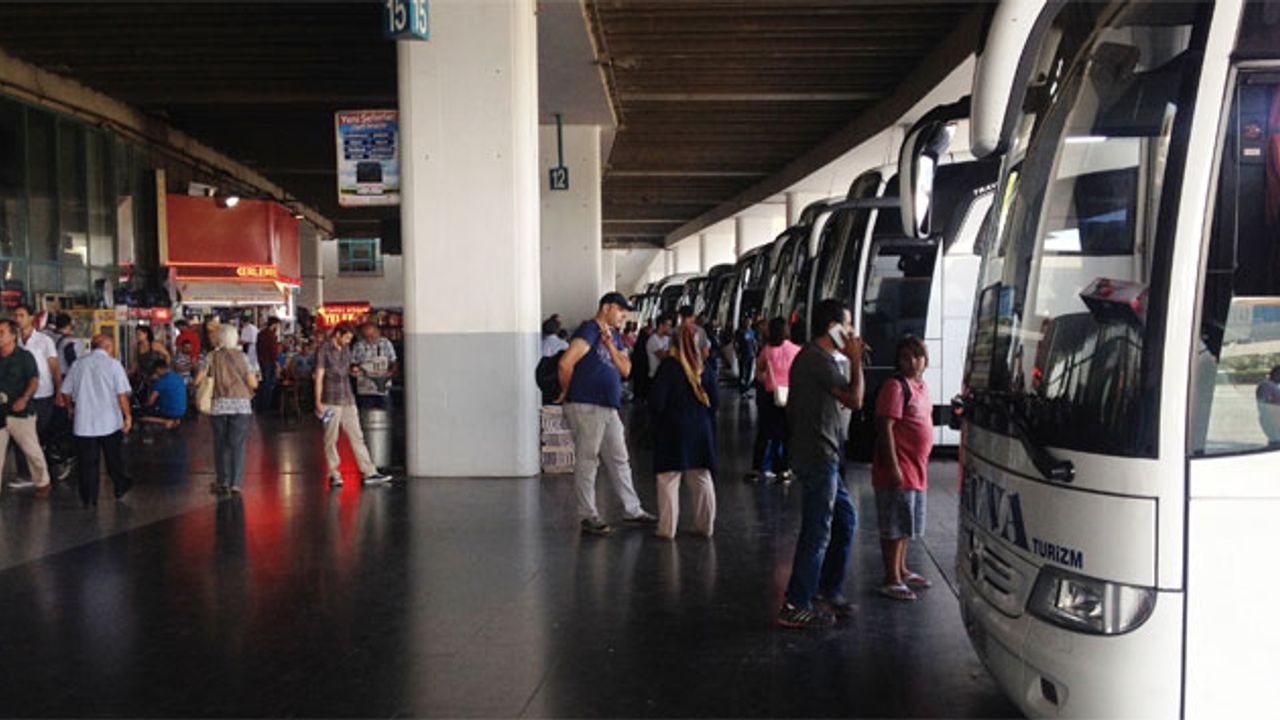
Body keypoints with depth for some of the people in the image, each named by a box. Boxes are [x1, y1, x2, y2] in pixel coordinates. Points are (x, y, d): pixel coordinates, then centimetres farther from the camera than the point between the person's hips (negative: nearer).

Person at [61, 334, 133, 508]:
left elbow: (66, 392, 8)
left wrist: (71, 408, 26)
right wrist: (128, 416, -3)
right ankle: (120, 487, 31)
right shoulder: (113, 364, -6)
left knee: (87, 462, 7)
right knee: (114, 458, 17)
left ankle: (89, 498, 8)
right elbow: (122, 394, -11)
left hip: (83, 423, 2)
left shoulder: (78, 364, 3)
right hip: (110, 422, -2)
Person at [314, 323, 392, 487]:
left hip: (348, 399, 6)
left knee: (357, 436, 3)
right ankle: (334, 474, 10)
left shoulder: (346, 349, 13)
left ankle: (369, 473, 2)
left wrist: (353, 371, 3)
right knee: (331, 438, 1)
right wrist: (318, 401, -13)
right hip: (331, 400, -6)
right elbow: (319, 376, -8)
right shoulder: (324, 350, -5)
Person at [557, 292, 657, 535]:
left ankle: (632, 510, 24)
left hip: (608, 408, 9)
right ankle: (587, 516, 6)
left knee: (619, 460, 15)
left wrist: (609, 344, -4)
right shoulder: (589, 330, -12)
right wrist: (566, 391, -10)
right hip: (586, 407, -9)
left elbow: (625, 369, 7)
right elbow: (566, 363, -23)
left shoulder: (613, 335, 16)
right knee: (587, 460, -1)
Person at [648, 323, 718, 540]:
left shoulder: (669, 366, -12)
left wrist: (658, 420, 5)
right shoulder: (706, 368, 3)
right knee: (702, 480, 13)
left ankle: (667, 528, 4)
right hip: (701, 430, 5)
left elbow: (656, 402, -13)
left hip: (673, 429, -5)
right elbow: (713, 402, 8)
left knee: (669, 480, 2)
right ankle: (706, 525, 21)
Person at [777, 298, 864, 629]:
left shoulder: (812, 356, 15)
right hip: (818, 457, -11)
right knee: (817, 532, -5)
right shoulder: (819, 359, -18)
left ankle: (829, 592, 29)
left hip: (824, 456, 11)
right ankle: (795, 607, 3)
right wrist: (855, 361, -9)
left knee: (844, 520, 18)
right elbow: (854, 399, -19)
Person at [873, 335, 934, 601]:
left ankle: (901, 570, 32)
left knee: (906, 525, 19)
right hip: (898, 471, -9)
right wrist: (893, 467, -24)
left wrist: (921, 464, 20)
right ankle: (891, 580, 5)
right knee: (894, 526, -2)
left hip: (916, 470, 9)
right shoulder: (895, 386, -15)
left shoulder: (921, 386, 12)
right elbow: (885, 427, -20)